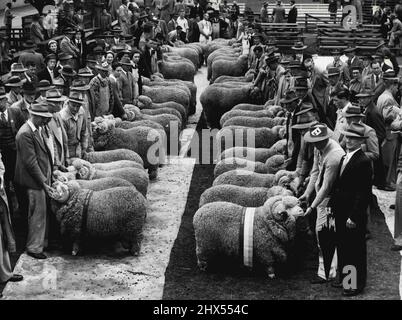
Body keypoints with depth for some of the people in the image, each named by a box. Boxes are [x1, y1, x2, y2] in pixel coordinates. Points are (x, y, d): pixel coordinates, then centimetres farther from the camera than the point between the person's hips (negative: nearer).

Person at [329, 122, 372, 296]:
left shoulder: (363, 162, -18)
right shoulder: (344, 157, 10)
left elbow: (363, 192, -20)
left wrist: (354, 217, -20)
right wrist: (332, 205, 11)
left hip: (354, 216, -8)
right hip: (340, 213, 8)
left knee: (356, 250, 6)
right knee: (342, 247, 19)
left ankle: (357, 284, 19)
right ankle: (344, 277, 33)